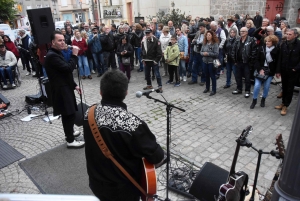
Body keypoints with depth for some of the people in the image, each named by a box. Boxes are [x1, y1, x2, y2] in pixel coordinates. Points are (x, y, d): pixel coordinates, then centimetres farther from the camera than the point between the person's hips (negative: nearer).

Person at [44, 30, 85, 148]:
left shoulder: (57, 53, 15)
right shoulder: (52, 55, -19)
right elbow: (68, 68, -27)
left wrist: (74, 85, 16)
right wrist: (74, 55, -16)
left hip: (65, 89, 10)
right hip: (61, 91, -10)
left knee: (67, 114, 21)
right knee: (70, 114, -6)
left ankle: (69, 133, 38)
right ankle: (70, 141, 5)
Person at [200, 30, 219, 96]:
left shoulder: (215, 44, -11)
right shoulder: (204, 43, 6)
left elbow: (216, 54, -17)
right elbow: (201, 51, 10)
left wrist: (208, 54, -20)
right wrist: (203, 53, -11)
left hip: (212, 62, -5)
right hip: (205, 62, 6)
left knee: (212, 76, 2)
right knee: (206, 75, 16)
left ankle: (214, 90, 12)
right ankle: (207, 88, 31)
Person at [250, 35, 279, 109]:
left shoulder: (276, 50, -5)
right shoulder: (261, 48, -3)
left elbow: (277, 63, -1)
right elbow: (257, 60, -2)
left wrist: (276, 72, -6)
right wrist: (260, 69, -10)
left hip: (270, 72, 0)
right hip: (260, 70, 0)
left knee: (266, 87, 5)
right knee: (257, 85, -7)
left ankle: (263, 100, 28)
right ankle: (254, 100, 11)